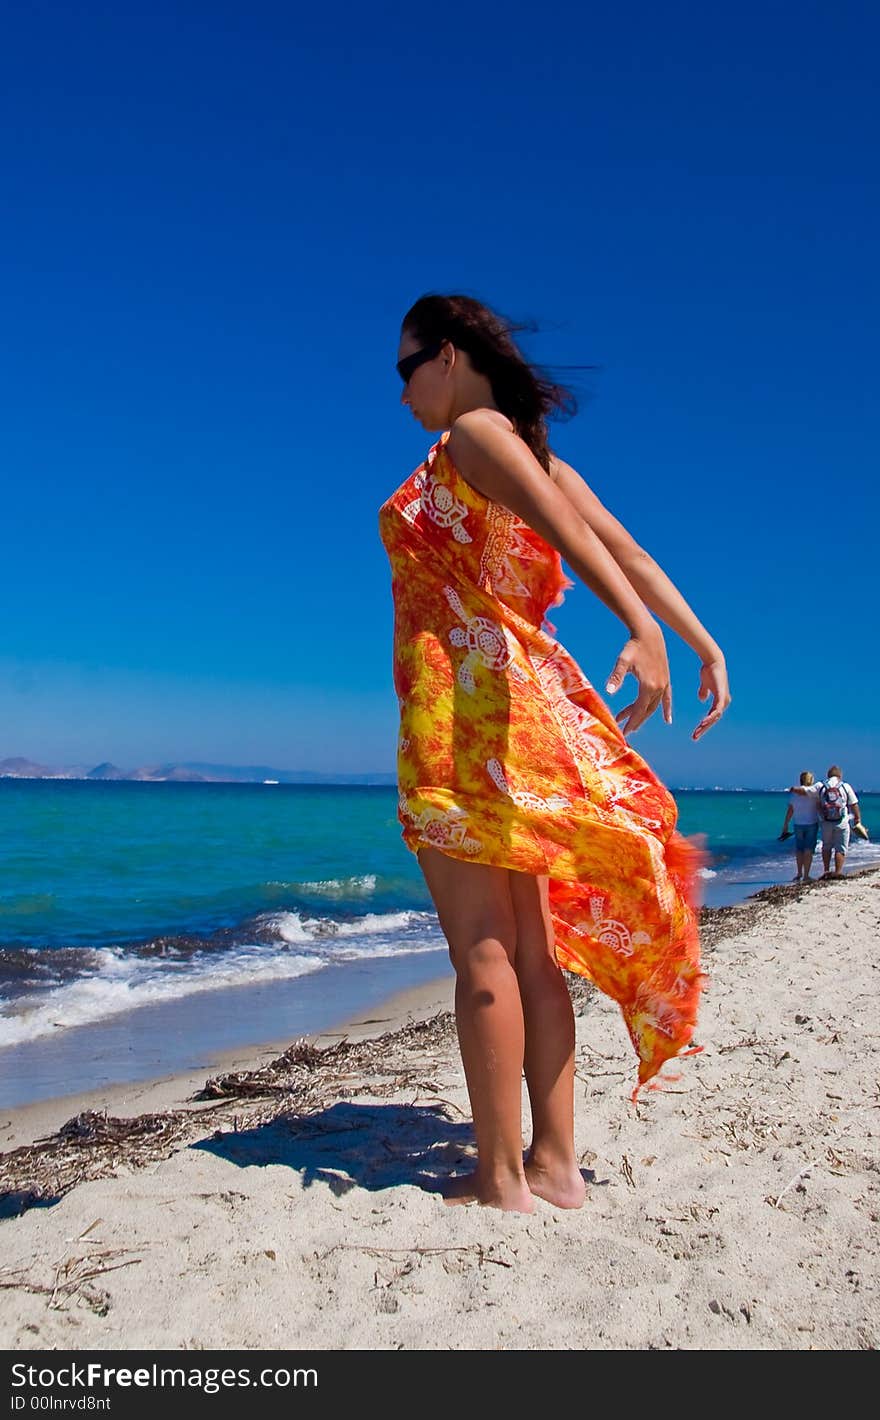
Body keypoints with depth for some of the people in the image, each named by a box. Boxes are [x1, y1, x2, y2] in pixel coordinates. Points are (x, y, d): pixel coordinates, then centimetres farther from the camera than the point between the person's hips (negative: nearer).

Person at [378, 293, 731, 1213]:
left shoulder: (472, 433, -3)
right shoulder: (539, 457, 20)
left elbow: (571, 535, -20)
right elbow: (630, 554, 13)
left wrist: (643, 635, -33)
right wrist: (703, 646, 10)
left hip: (463, 694, -9)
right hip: (526, 698, 9)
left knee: (481, 948, -5)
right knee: (530, 947, 9)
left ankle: (499, 1183, 3)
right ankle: (554, 1165, 16)